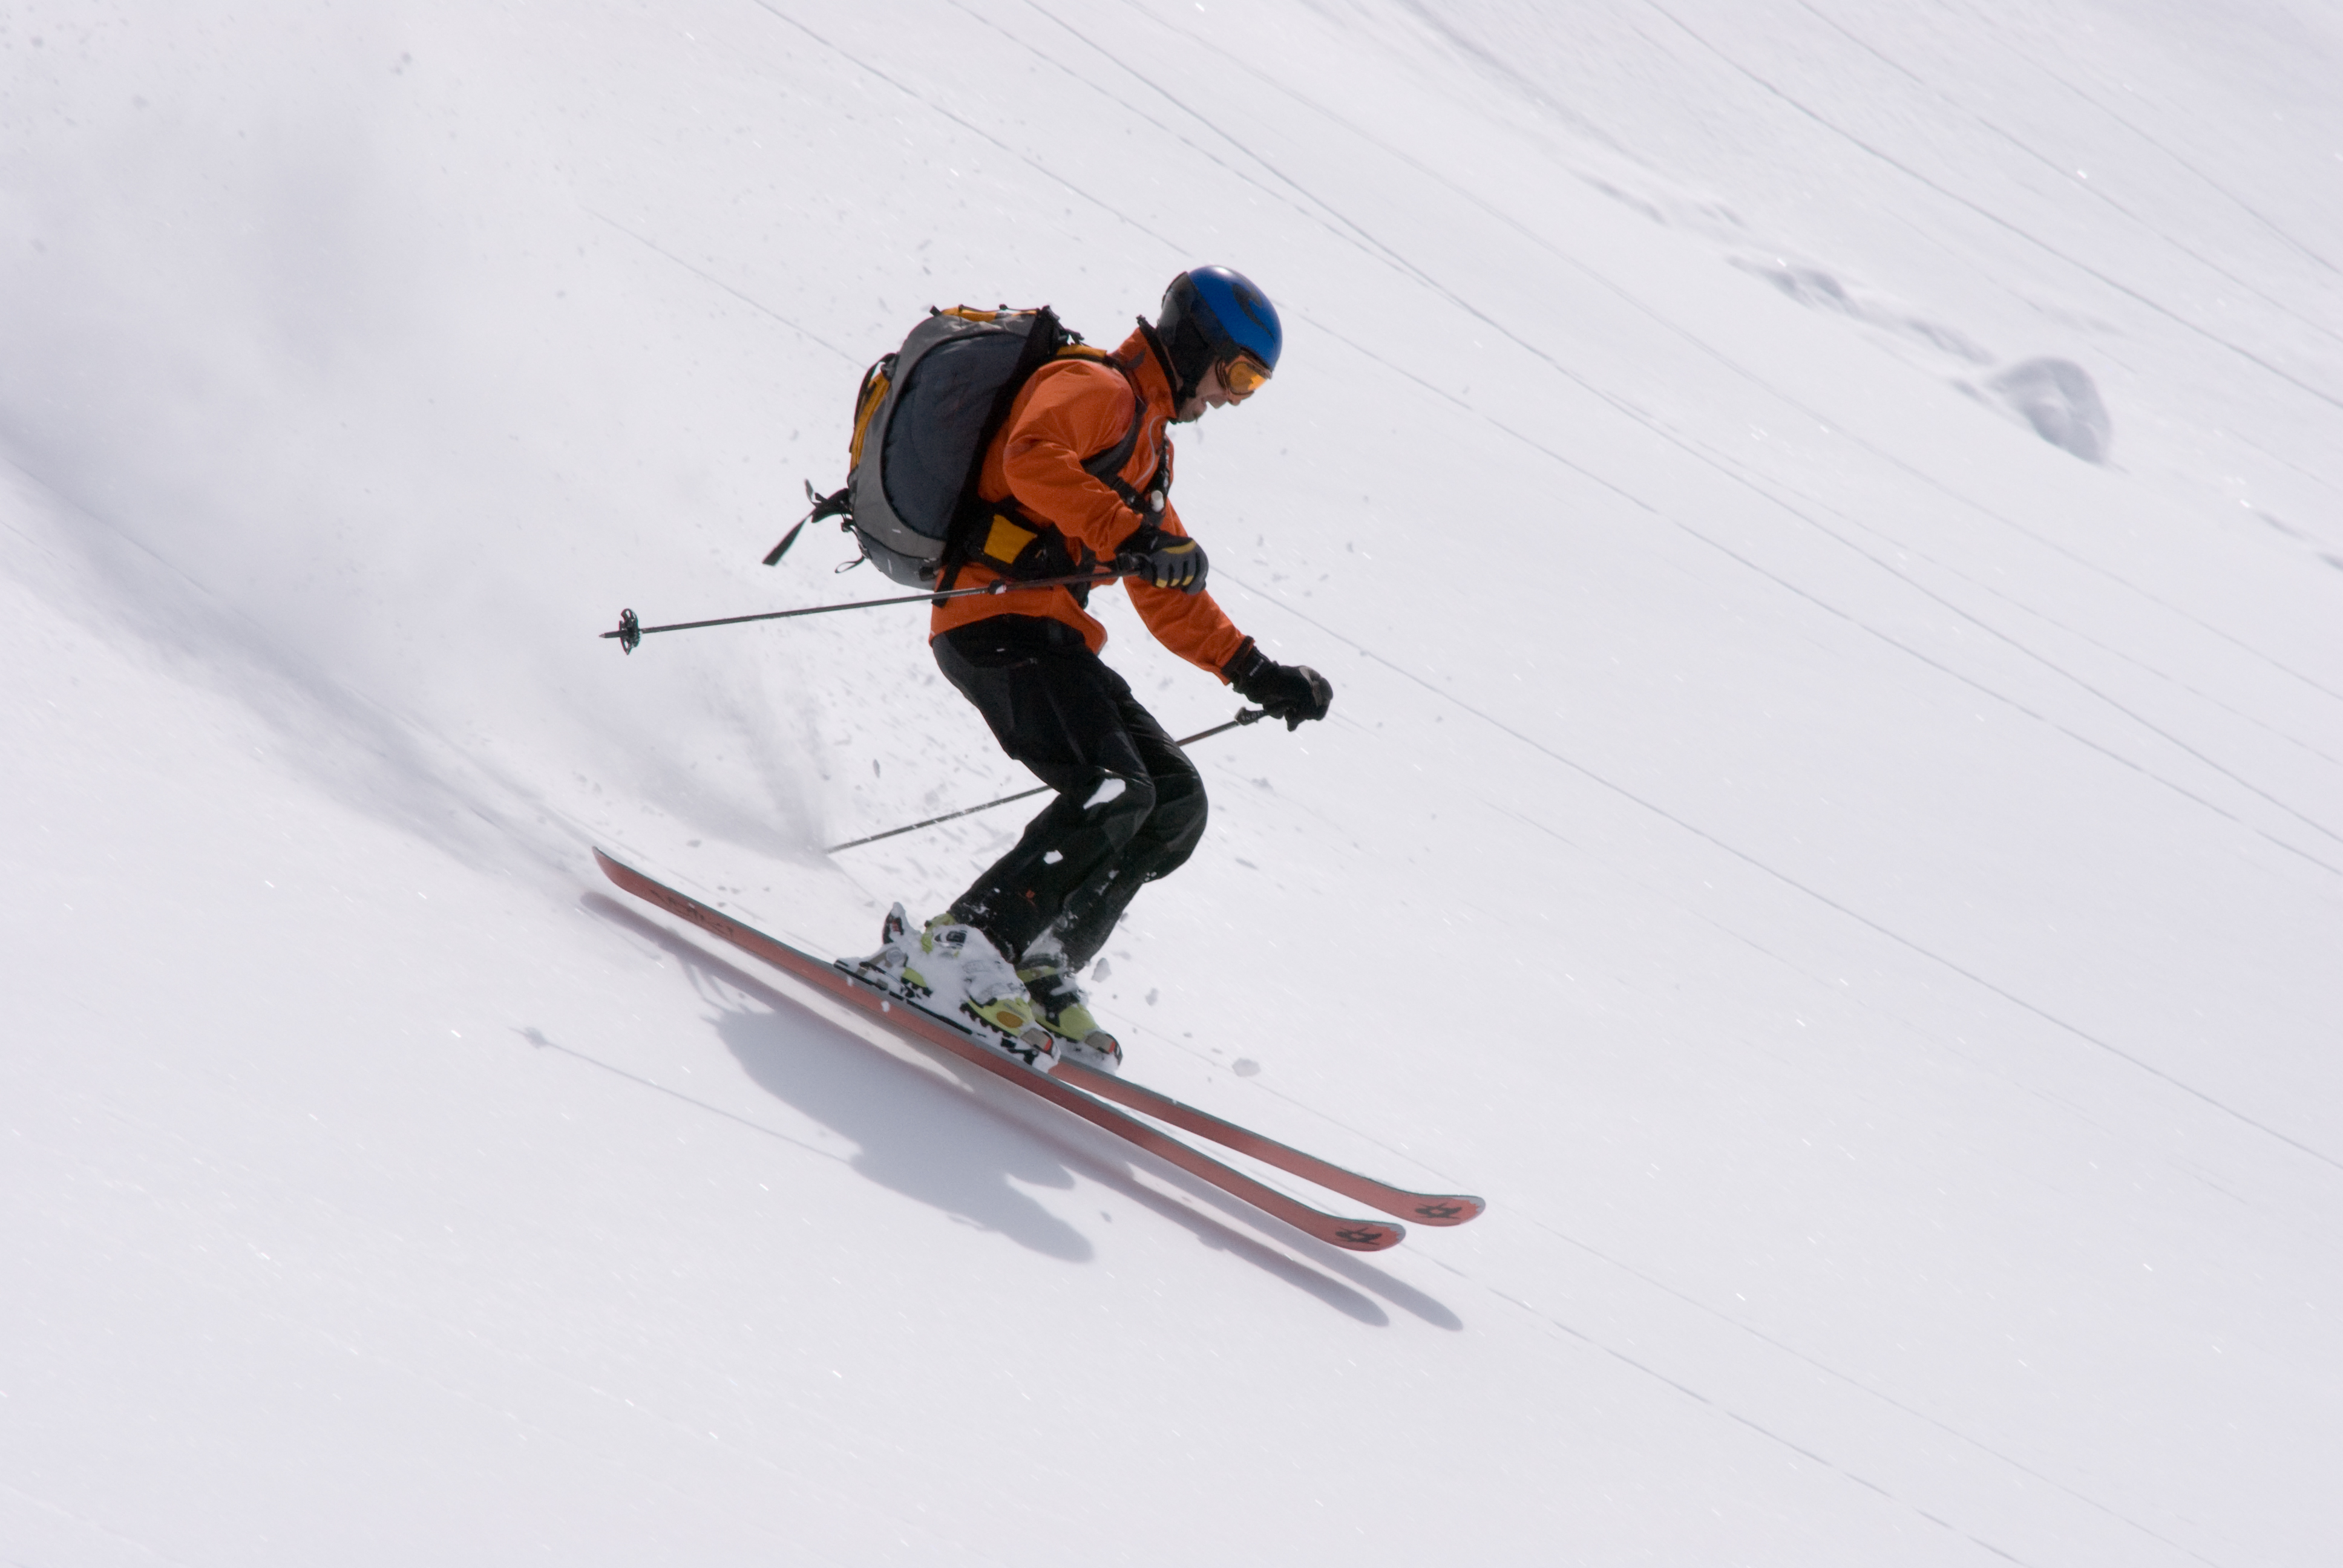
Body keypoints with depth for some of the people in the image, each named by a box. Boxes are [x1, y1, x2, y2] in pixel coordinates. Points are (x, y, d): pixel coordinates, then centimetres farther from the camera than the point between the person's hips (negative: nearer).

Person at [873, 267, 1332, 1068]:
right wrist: (1132, 537, -29)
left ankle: (1039, 969, -1)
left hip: (1051, 639, 10)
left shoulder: (1149, 441, 30)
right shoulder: (1095, 388, 0)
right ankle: (964, 944, -26)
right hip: (1001, 617, -10)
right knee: (1114, 792, -25)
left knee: (1175, 802, 2)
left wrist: (1256, 673, 24)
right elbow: (1032, 459, -23)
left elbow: (1167, 597, 32)